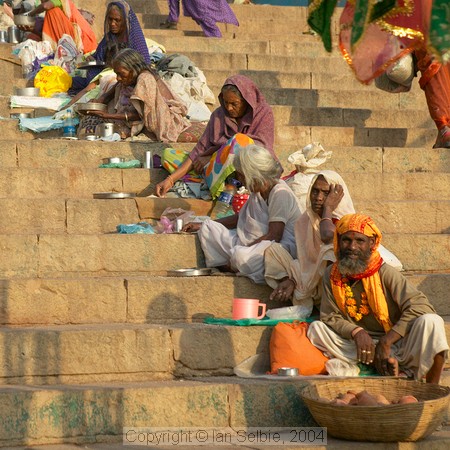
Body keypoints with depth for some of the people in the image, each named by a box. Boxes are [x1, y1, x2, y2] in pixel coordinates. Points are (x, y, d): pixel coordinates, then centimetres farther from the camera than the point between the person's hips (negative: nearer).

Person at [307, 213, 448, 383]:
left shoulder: (385, 273, -9)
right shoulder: (332, 275, 2)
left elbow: (421, 307, -19)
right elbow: (330, 317, 0)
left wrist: (386, 342, -23)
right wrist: (356, 332, -22)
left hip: (397, 343, -3)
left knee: (431, 322, -30)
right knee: (316, 328, -17)